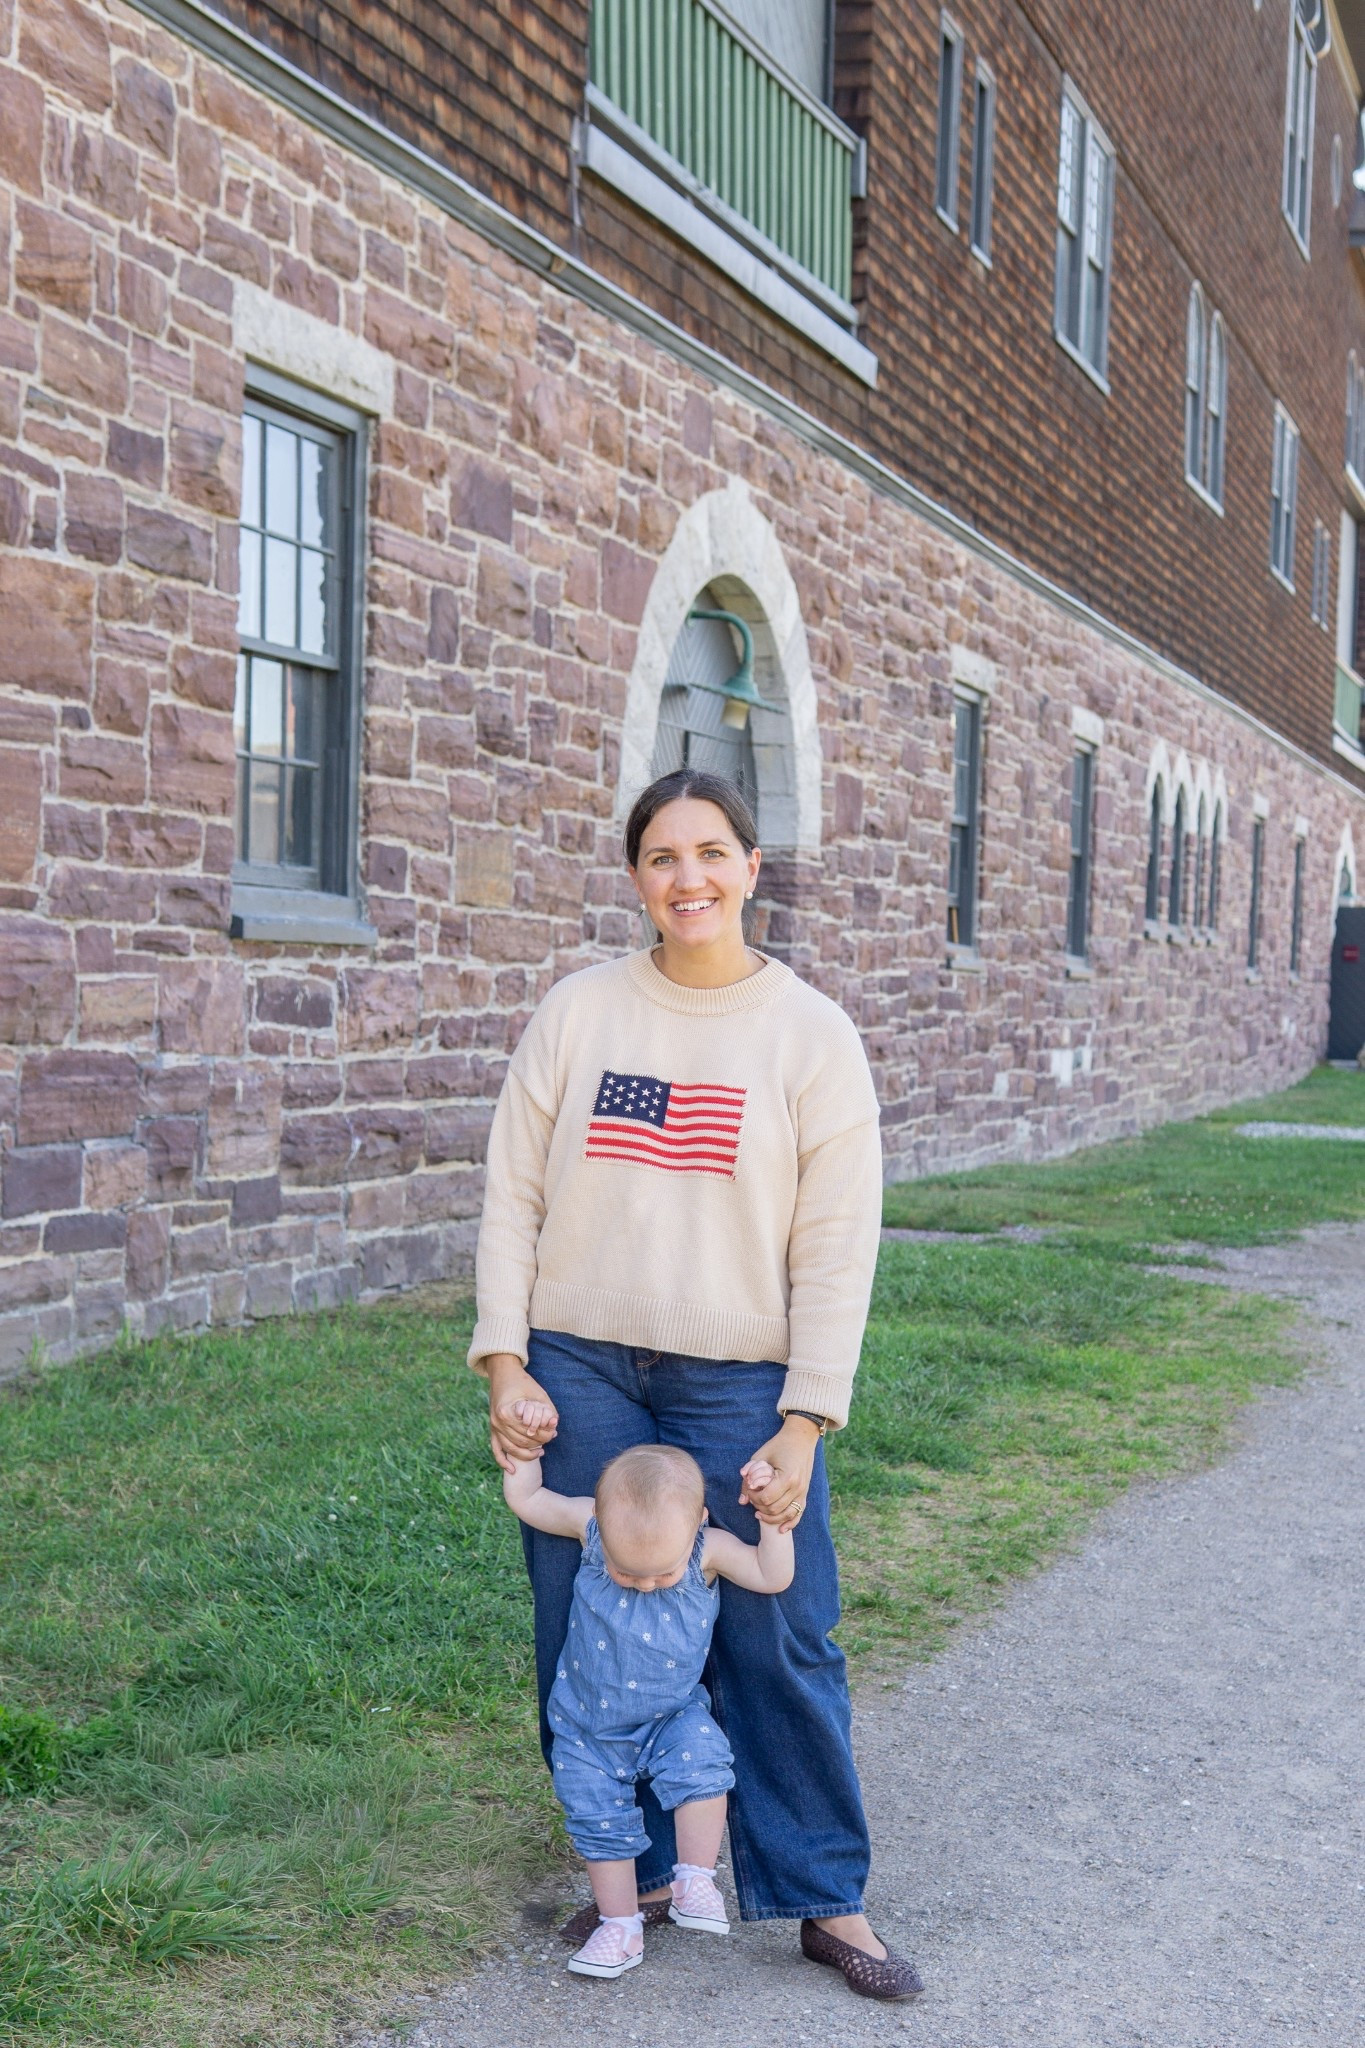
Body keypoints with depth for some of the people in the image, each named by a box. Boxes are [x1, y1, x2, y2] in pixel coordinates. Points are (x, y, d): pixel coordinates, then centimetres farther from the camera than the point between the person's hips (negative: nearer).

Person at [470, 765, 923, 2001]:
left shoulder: (814, 1036, -1)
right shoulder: (578, 1013, 3)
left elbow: (837, 1249, -3)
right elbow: (512, 1199, 5)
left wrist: (803, 1427, -8)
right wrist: (506, 1367, -4)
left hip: (738, 1386, -2)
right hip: (580, 1375, 2)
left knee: (779, 1644, 2)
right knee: (589, 1640, 8)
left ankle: (827, 1899, 19)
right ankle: (637, 1873, 27)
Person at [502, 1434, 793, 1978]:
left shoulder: (709, 1550, -19)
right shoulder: (590, 1525, -18)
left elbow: (773, 1577, -19)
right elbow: (524, 1499, -5)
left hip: (673, 1714, -1)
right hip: (588, 1726, 1)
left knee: (701, 1759, -28)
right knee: (599, 1818, 4)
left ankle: (695, 1881, -12)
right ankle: (620, 1926, 23)